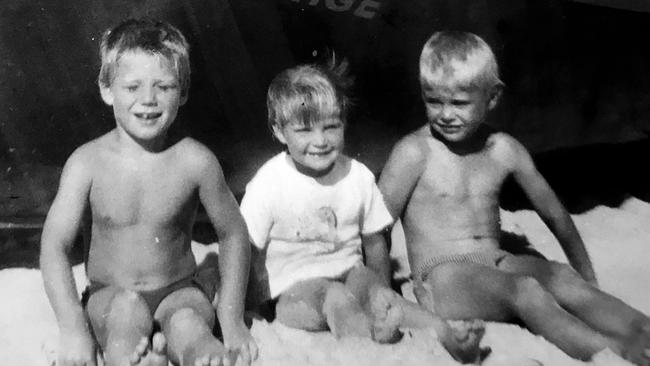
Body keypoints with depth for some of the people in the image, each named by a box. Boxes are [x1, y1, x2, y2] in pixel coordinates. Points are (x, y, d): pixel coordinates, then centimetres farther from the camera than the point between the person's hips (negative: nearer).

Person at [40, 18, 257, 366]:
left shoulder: (195, 161, -10)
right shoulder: (88, 163, -11)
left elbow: (232, 234, 1)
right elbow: (55, 245, -14)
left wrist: (232, 320, -3)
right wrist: (73, 329, -26)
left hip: (179, 292, 0)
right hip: (109, 298, 0)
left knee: (188, 326, -33)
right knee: (127, 308, -34)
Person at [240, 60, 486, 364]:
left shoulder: (358, 177, 0)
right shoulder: (268, 185, -9)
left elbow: (374, 242, 8)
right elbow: (251, 253, -4)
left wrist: (384, 296, -1)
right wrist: (259, 307, -10)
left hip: (349, 273, 3)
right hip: (293, 289, -2)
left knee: (369, 286, -31)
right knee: (337, 298, -34)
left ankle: (446, 335, -42)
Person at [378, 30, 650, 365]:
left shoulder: (506, 151, 7)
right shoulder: (414, 152, -6)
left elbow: (554, 215, 17)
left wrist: (587, 277, 22)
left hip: (497, 265, 5)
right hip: (441, 276, -5)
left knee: (563, 278, -24)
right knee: (524, 289, -32)